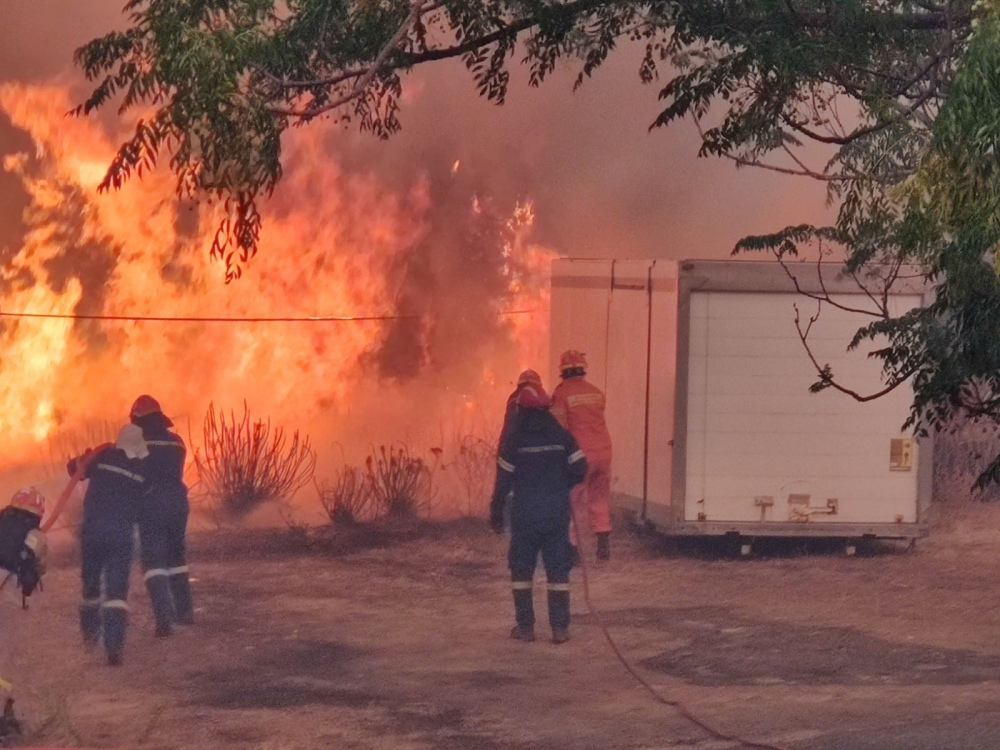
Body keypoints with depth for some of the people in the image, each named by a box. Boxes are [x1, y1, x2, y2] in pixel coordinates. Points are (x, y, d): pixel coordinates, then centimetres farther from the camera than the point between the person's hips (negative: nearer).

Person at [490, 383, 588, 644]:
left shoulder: (515, 440, -6)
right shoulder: (562, 437, 0)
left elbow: (503, 482, -6)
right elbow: (580, 471, -2)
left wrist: (496, 514, 4)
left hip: (525, 513, -2)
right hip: (558, 512, 2)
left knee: (522, 569, 9)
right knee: (558, 570, 6)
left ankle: (525, 626, 8)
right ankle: (560, 627, 3)